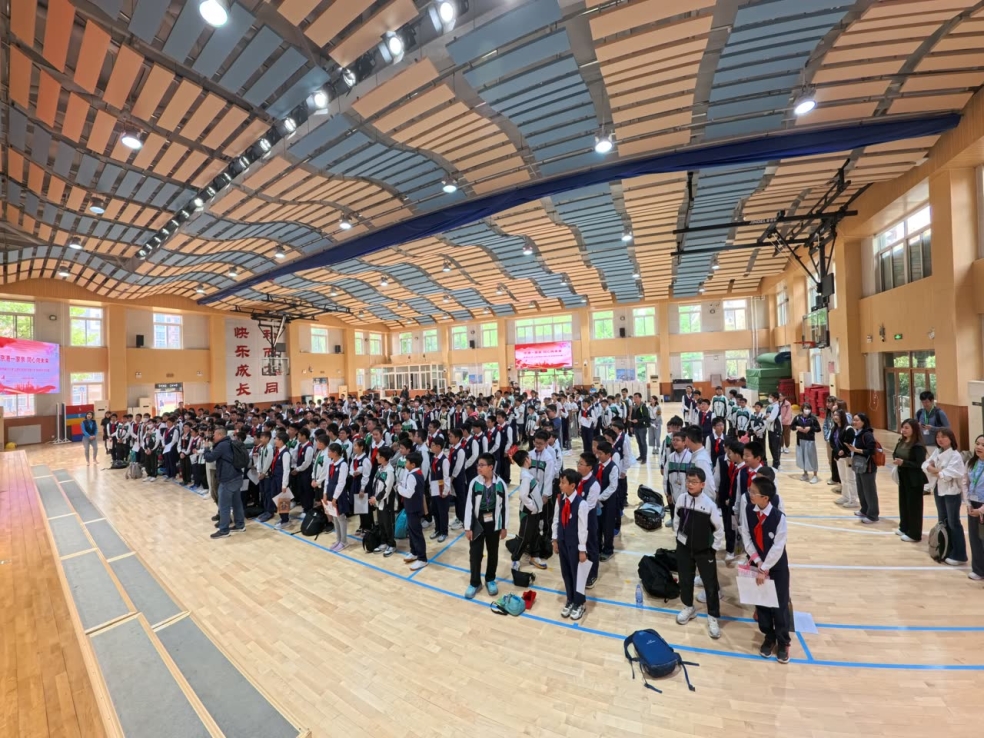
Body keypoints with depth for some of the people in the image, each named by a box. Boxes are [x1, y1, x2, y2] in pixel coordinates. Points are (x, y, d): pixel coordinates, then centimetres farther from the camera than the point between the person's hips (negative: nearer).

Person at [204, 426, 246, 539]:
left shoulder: (222, 445, -15)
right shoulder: (230, 443, 15)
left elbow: (209, 458, -12)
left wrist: (207, 449, 6)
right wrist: (212, 448, 19)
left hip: (227, 479, -10)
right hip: (236, 477, 10)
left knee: (224, 506, -1)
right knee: (237, 502, 16)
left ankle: (223, 530, 6)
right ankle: (240, 525, 24)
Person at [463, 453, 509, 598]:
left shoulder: (500, 483, -12)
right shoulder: (475, 483, -14)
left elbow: (505, 506, -3)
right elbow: (469, 506, -8)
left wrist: (504, 527, 1)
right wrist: (468, 528, -7)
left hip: (494, 524, 1)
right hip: (477, 524, 0)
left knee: (493, 553, 16)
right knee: (475, 554, 7)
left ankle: (490, 580, 37)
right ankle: (475, 583, 28)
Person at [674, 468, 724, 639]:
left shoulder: (709, 504, -19)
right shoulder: (681, 499, -10)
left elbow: (719, 528, -7)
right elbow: (676, 520, 4)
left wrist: (715, 547, -4)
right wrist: (678, 538, 3)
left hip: (705, 550, -3)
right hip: (684, 548, 3)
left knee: (710, 583, 8)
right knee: (685, 579, 16)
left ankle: (713, 617, 28)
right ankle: (688, 608, 38)